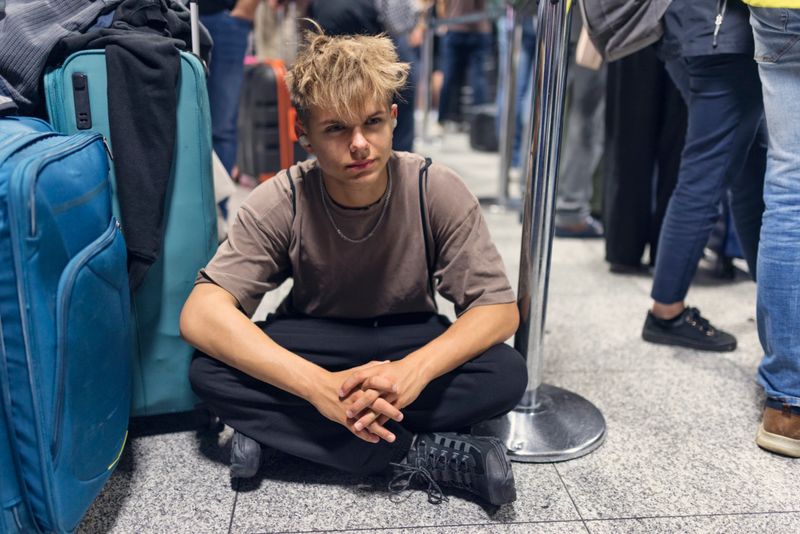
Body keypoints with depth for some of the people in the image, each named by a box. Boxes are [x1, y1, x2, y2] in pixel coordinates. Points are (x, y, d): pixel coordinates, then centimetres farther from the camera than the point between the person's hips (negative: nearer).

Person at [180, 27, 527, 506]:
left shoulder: (437, 192, -20)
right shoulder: (281, 202, -21)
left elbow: (499, 309, -19)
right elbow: (200, 316, -28)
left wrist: (413, 371, -39)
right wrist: (319, 386, -40)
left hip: (408, 342, 1)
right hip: (315, 345, 0)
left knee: (507, 374, -29)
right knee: (209, 371, -28)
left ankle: (276, 428, -22)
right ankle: (419, 454, -24)